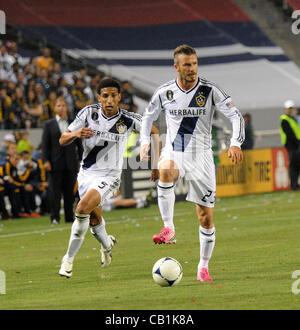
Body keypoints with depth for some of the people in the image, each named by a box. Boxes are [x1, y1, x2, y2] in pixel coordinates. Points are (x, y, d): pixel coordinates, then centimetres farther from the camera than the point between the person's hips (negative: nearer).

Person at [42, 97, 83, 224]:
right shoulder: (49, 124, 5)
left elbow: (79, 143, 13)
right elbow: (45, 144, 1)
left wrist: (81, 159, 6)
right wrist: (46, 160, -9)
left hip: (71, 163, 2)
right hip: (56, 163, -2)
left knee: (69, 191, 5)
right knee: (55, 191, -5)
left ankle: (69, 217, 11)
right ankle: (55, 217, -5)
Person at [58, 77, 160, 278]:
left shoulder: (129, 119, -12)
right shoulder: (89, 113, -8)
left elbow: (153, 131, 7)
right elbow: (63, 140, -4)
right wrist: (76, 134, -26)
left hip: (110, 176, -4)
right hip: (87, 173, 4)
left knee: (83, 209, -25)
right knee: (94, 219, 15)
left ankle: (69, 258, -14)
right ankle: (107, 244, 50)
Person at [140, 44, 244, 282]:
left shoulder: (210, 90, -8)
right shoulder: (164, 93, -1)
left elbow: (236, 115, -9)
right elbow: (149, 116, 17)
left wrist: (236, 143, -25)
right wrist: (145, 142, 2)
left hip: (201, 156, 0)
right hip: (174, 152, 0)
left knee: (206, 218, 1)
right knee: (166, 171, -39)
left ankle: (203, 266, 18)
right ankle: (169, 229, -35)